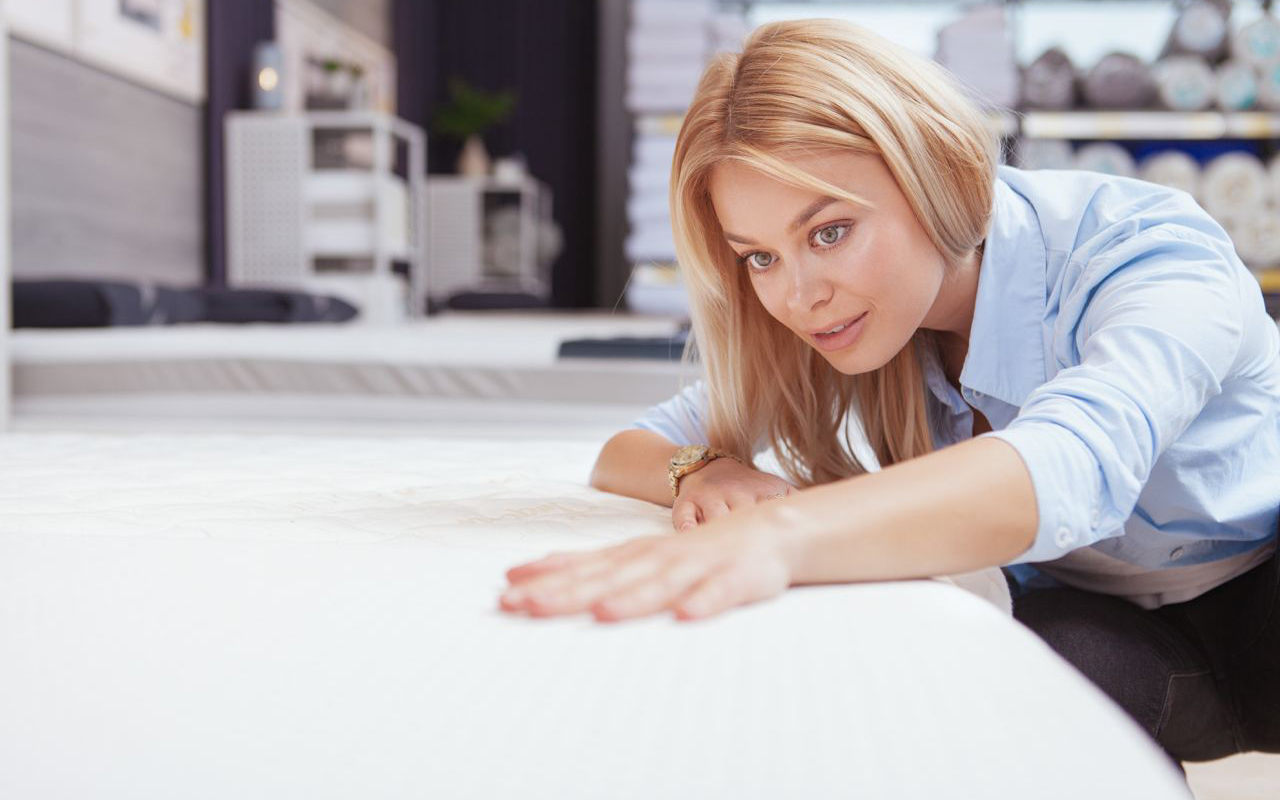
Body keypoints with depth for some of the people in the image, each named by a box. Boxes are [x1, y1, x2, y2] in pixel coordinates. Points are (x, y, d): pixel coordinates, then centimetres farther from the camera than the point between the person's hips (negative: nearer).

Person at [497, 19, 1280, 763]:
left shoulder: (1150, 252, -27)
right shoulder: (843, 322, -11)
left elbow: (1078, 462, -49)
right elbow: (624, 451, -6)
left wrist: (783, 533, -65)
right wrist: (702, 471, -31)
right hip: (1102, 622, 4)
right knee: (1069, 656, -32)